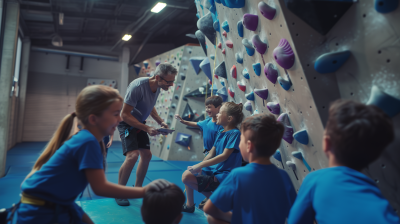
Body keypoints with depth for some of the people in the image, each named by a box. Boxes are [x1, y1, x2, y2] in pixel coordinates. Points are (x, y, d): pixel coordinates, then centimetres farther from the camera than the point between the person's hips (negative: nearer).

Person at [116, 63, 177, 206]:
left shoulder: (158, 87, -6)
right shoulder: (138, 86, -31)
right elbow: (125, 114, -28)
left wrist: (160, 122, -3)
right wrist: (146, 128, -31)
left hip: (139, 123, 8)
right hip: (127, 123, -8)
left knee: (146, 155, 8)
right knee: (132, 155, -22)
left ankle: (137, 188, 26)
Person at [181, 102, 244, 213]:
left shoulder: (235, 134, -17)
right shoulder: (220, 133, 9)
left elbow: (224, 155, -24)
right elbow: (211, 154, 9)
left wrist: (200, 165, -23)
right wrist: (198, 167, -5)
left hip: (223, 176, -9)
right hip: (213, 169, 9)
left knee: (187, 178, -16)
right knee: (187, 174, 6)